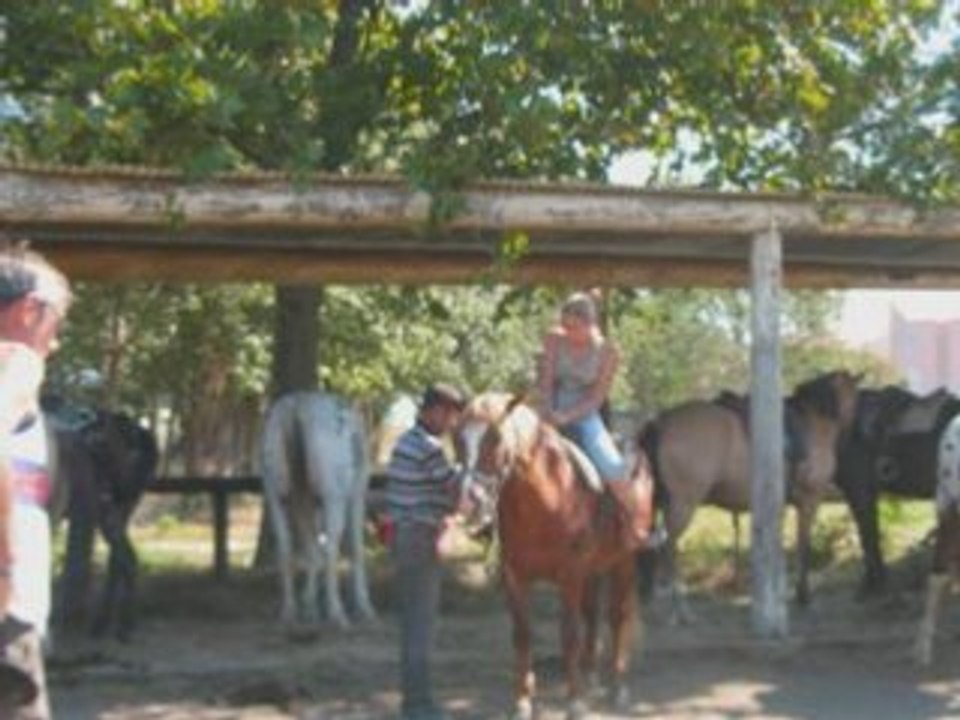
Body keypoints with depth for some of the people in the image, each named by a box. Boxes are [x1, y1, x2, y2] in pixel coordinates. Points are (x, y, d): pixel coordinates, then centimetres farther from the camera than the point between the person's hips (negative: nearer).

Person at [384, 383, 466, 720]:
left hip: (404, 536, 10)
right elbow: (458, 486, -12)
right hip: (419, 538, -10)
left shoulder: (406, 441, 13)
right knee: (421, 620, -3)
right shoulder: (429, 447, -18)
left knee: (414, 617, 16)